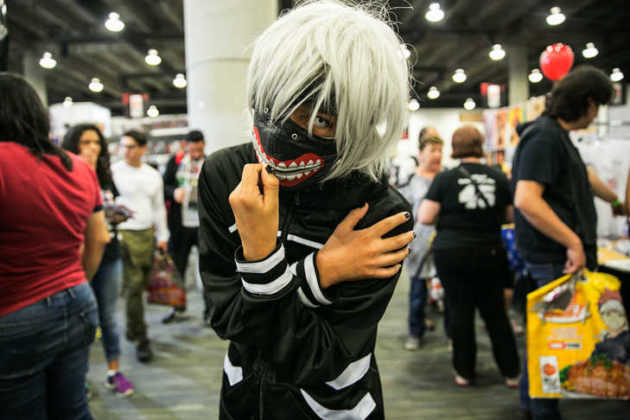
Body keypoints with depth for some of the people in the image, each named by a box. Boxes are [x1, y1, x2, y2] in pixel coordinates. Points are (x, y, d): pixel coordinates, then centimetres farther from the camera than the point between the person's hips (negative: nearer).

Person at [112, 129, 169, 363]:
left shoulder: (153, 175, 11)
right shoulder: (114, 171, -3)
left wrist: (162, 236, 13)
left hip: (148, 234, 5)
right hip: (125, 234, -5)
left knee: (141, 285, 10)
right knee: (133, 287, -6)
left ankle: (131, 329, 28)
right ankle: (141, 340, 3)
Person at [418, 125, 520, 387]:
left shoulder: (444, 178, -7)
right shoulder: (498, 178, -1)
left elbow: (425, 218, -9)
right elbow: (511, 216, 6)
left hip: (451, 252, -2)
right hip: (490, 254, 2)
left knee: (460, 311, 8)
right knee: (495, 312, 14)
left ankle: (464, 372, 19)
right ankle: (511, 372, 23)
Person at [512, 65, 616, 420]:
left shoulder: (557, 135, 17)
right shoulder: (544, 137, -16)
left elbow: (580, 179, 32)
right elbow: (526, 200, -28)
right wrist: (573, 242, -24)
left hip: (560, 253, 10)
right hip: (556, 256, -10)